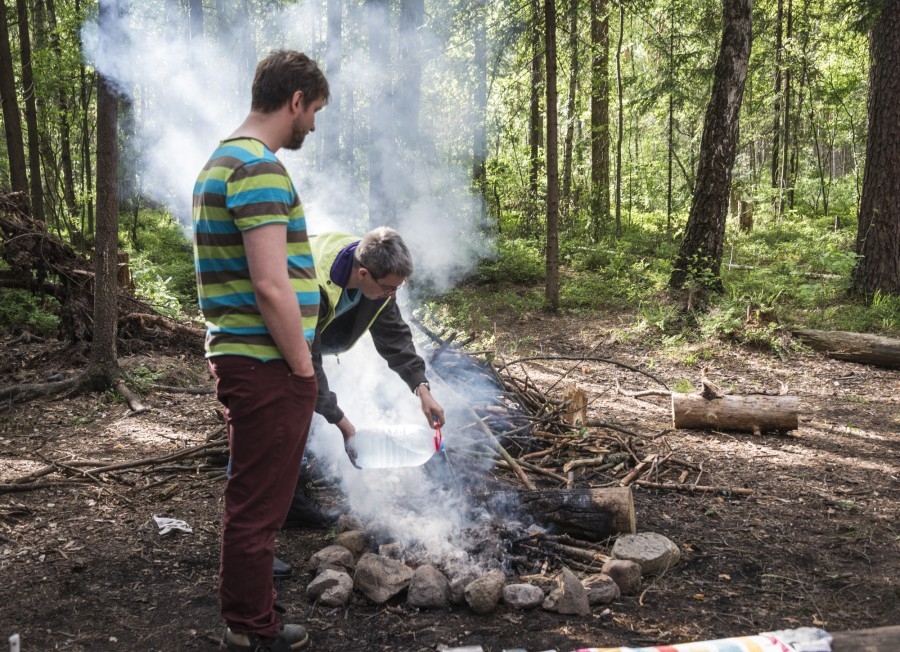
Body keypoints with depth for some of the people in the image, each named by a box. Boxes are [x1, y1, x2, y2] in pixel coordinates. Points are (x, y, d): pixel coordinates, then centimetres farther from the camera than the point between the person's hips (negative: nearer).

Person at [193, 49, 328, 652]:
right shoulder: (261, 169, -17)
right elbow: (272, 287, -25)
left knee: (255, 501, 21)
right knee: (259, 506, 2)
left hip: (245, 359, 11)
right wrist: (303, 366, -14)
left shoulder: (225, 161, 16)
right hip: (267, 367, -11)